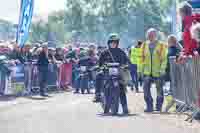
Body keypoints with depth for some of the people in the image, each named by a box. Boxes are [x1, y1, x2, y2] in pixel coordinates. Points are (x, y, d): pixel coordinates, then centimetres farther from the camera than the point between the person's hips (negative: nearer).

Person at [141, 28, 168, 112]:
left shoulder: (161, 46, -2)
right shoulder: (144, 45, 8)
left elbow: (164, 59, -5)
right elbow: (142, 58, 11)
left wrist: (162, 69, -14)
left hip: (157, 72, -2)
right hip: (147, 72, 2)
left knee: (159, 90, 7)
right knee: (146, 89, -7)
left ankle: (159, 107, 20)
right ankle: (149, 107, 0)